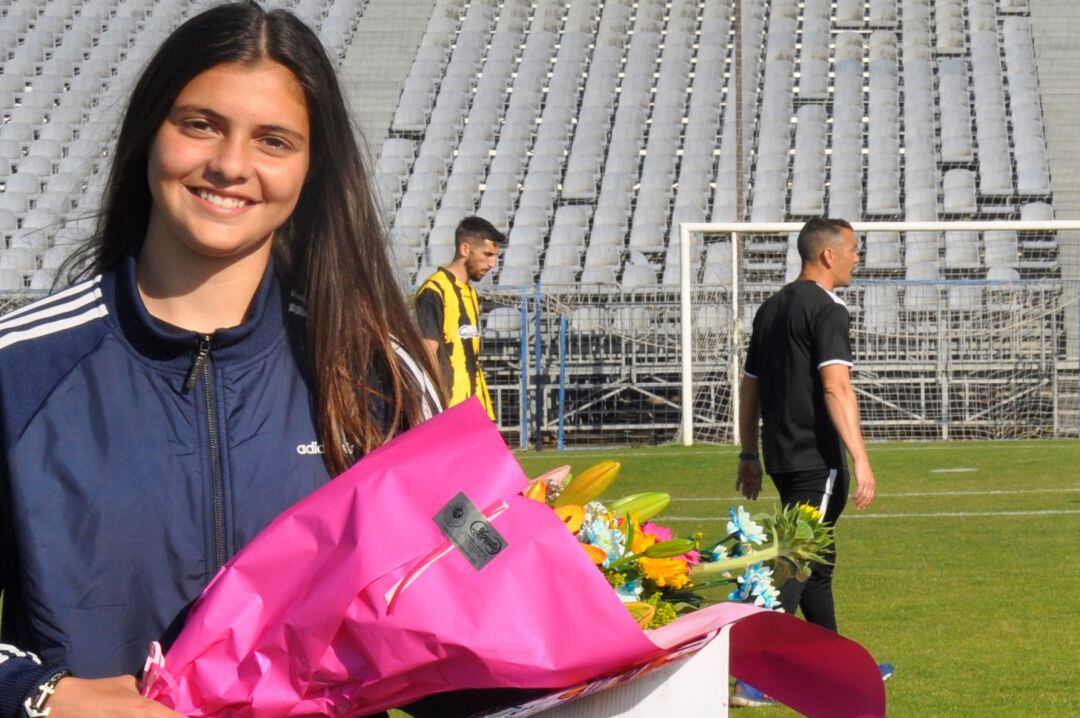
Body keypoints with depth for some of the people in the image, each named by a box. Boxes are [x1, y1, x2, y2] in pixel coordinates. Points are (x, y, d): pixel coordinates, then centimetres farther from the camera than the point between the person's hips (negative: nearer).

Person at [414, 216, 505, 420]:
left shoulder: (470, 293, 18)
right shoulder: (434, 292, -10)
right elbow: (429, 356, -14)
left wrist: (484, 411, 16)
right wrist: (442, 407, -19)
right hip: (449, 410, -9)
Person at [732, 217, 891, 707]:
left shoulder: (770, 309, 15)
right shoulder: (826, 310, -12)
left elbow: (749, 386, 19)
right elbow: (836, 387, -23)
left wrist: (749, 456, 25)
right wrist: (861, 460, -26)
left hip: (780, 456, 9)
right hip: (817, 459, -9)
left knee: (817, 559, 19)